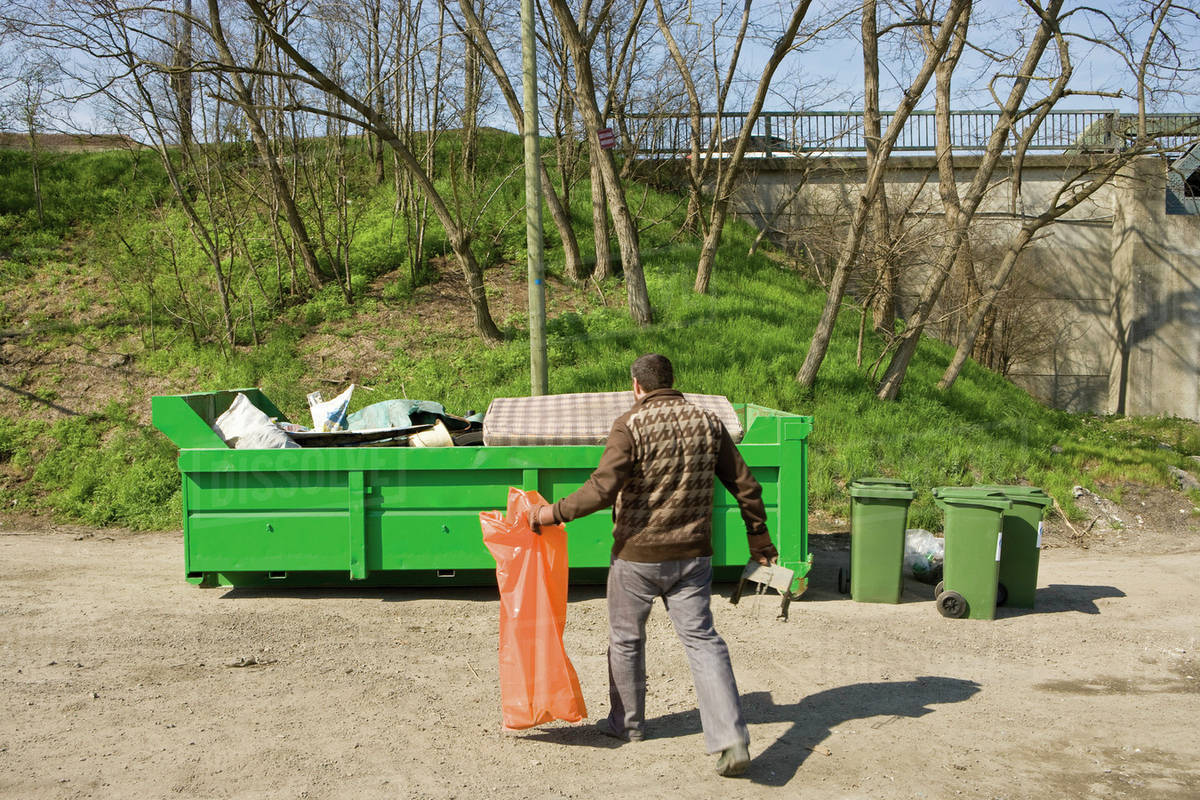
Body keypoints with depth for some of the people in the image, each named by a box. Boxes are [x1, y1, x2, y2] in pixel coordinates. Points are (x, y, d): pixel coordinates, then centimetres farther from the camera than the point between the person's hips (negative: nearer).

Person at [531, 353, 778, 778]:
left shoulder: (630, 425, -11)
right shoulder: (708, 423, 4)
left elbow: (602, 488, -21)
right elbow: (746, 486, 6)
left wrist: (554, 513, -9)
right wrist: (759, 538, 17)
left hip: (637, 555, -4)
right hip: (693, 555, 4)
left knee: (626, 639, 16)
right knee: (702, 640, 5)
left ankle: (626, 723, 33)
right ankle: (731, 739, -7)